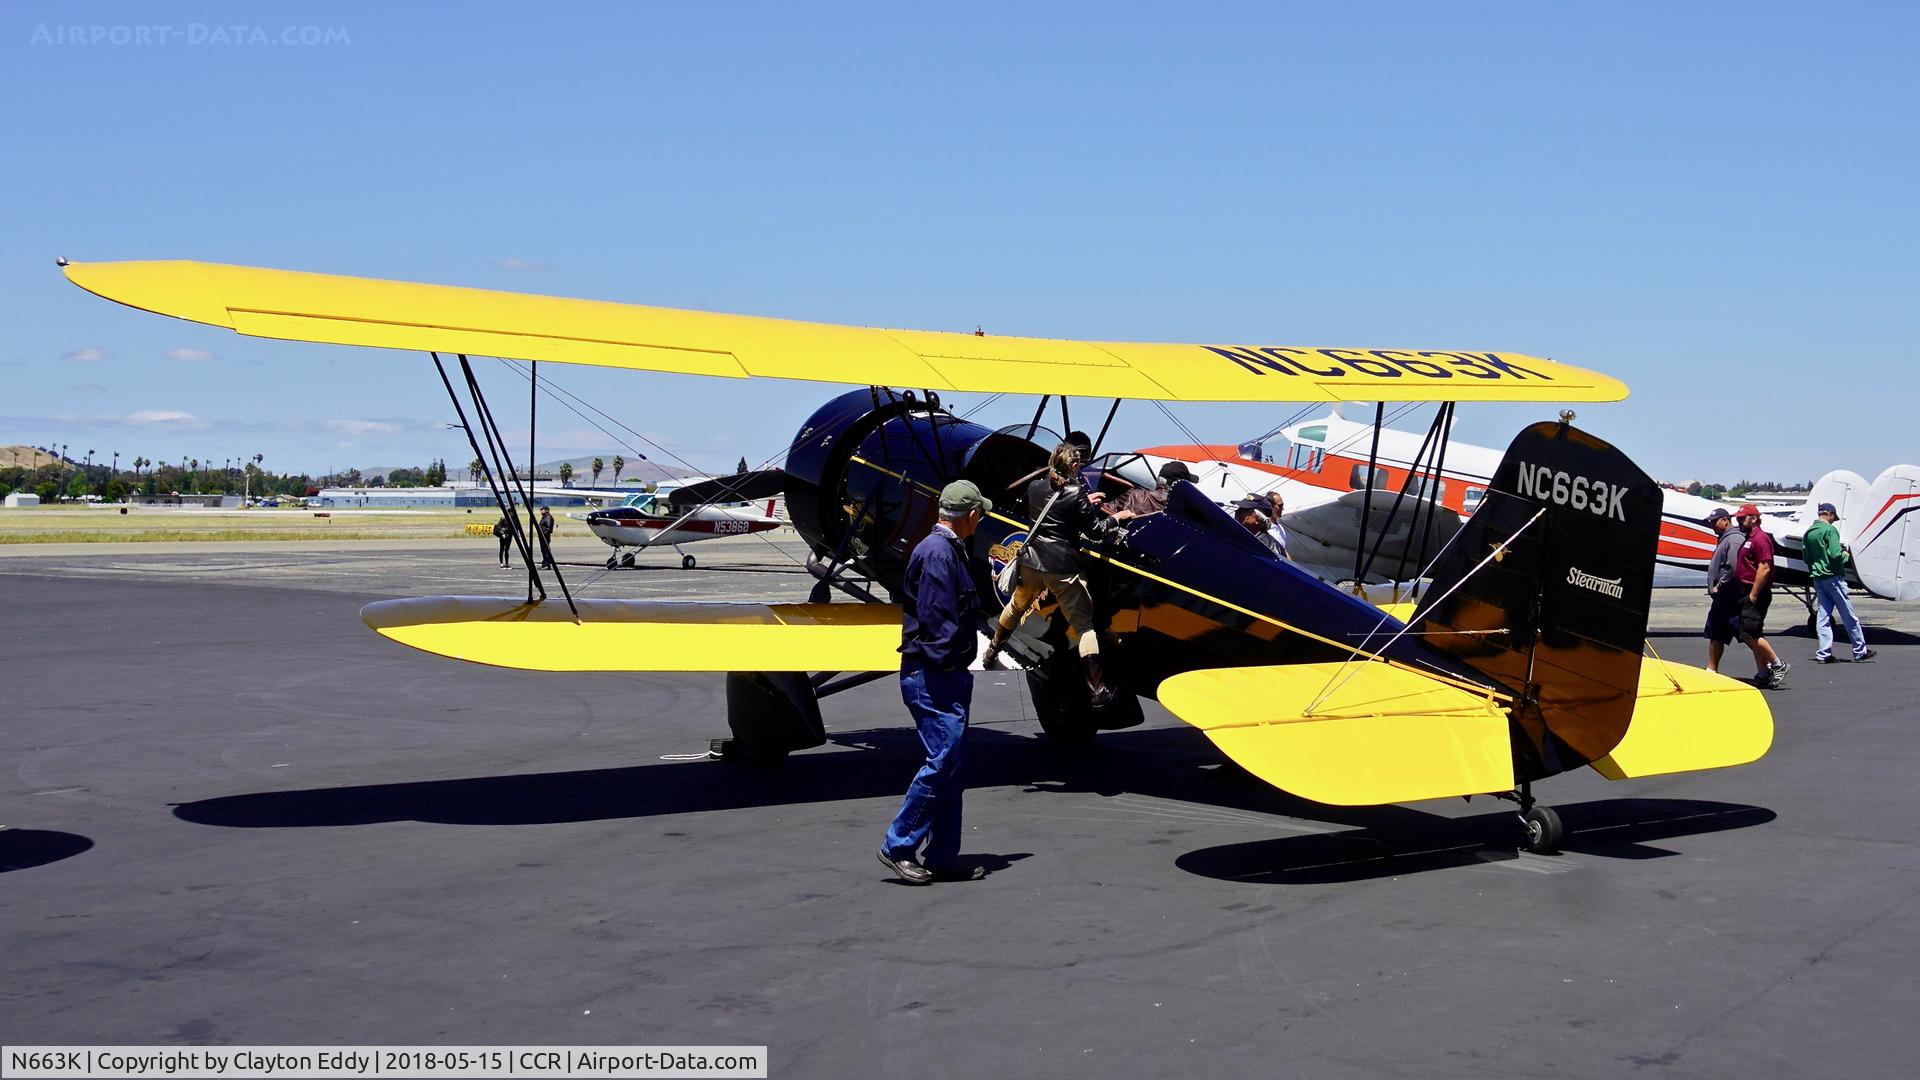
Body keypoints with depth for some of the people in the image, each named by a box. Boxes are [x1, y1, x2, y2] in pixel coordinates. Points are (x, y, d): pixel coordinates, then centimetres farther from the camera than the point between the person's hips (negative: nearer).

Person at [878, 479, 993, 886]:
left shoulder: (950, 550, 20)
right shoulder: (936, 553, -14)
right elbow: (936, 618, -21)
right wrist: (944, 666, -21)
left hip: (947, 675, 11)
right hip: (932, 674, -11)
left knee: (952, 767, 11)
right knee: (944, 758, -14)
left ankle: (942, 856, 15)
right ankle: (898, 847, -8)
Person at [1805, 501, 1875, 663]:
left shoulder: (1808, 533, 9)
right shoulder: (1830, 530, -13)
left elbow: (1806, 558, 13)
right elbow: (1836, 555, -20)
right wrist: (1845, 555, -2)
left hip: (1818, 578, 7)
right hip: (1833, 577, -7)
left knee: (1823, 616, 7)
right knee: (1849, 616, 3)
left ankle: (1823, 654, 3)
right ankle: (1860, 651, 9)